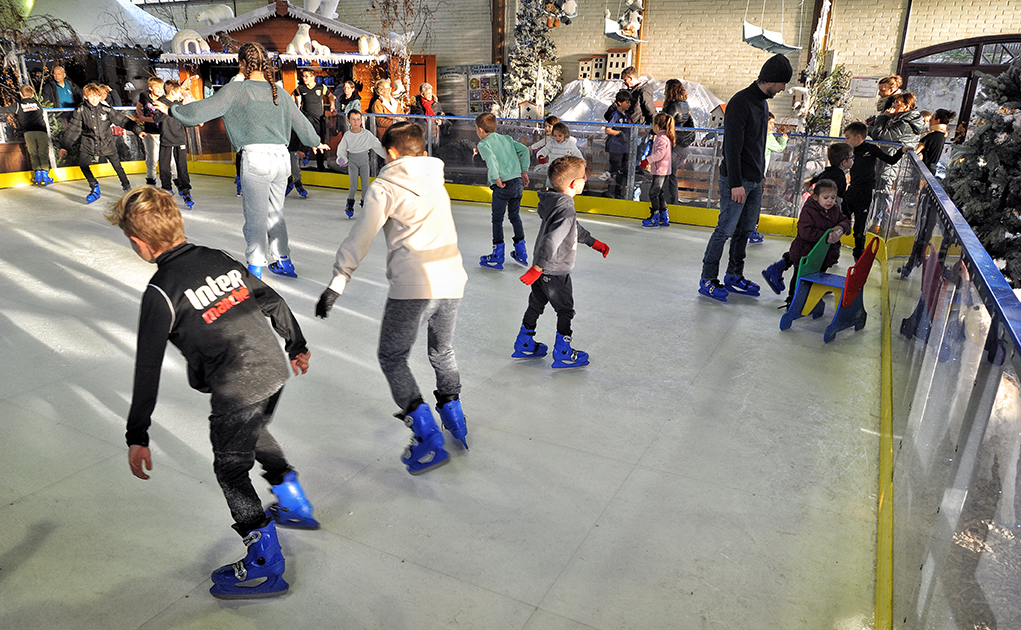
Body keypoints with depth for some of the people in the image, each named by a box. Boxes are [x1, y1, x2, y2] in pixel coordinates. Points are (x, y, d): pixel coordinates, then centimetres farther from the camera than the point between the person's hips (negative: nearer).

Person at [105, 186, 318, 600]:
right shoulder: (219, 259, 6)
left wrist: (137, 436, -6)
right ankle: (295, 505, 47)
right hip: (273, 369, 7)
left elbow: (148, 369, -12)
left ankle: (265, 566, 19)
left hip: (236, 390, -7)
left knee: (230, 470, 11)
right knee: (254, 433, 33)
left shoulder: (160, 293, -12)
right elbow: (273, 302, 13)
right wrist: (296, 345, 27)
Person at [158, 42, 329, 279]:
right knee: (275, 213, 18)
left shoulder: (237, 89, -2)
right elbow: (301, 121, 25)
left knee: (256, 216, 1)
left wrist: (172, 110, 13)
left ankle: (255, 269, 7)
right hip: (281, 158, 5)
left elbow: (203, 109, -3)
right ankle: (284, 262, 26)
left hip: (256, 158, -5)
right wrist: (316, 142, 43)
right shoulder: (280, 94, 13)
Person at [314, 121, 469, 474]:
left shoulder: (384, 186, 2)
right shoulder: (436, 180, 18)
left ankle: (428, 438, 2)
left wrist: (336, 285, -4)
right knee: (442, 352, 27)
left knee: (392, 358, 9)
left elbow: (360, 238, -4)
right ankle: (454, 418, 35)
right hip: (452, 280, 6)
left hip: (412, 286, -6)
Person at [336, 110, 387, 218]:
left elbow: (378, 146, 3)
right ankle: (350, 206, 0)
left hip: (364, 160, 1)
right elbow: (341, 149, 5)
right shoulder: (347, 135, -1)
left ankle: (364, 203, 20)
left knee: (365, 184, 1)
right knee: (354, 185, -12)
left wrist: (388, 156, 2)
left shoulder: (367, 134, -3)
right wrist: (342, 158, -13)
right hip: (352, 161, -1)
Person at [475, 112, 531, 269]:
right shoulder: (506, 138, 16)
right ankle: (521, 253, 26)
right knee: (515, 216, 20)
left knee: (497, 220, 4)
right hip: (518, 182, 7)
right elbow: (524, 150, 11)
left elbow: (491, 158, -23)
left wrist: (496, 178, -19)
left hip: (503, 185, -7)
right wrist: (524, 171, 13)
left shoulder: (483, 144, -3)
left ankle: (497, 257, 8)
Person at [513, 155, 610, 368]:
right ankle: (563, 354, 18)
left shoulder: (553, 202, 5)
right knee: (565, 310, 7)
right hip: (555, 272, -9)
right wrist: (538, 268, -32)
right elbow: (551, 240, -33)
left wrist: (593, 242, 27)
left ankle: (524, 345, 33)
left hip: (544, 270, 9)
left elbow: (575, 228, 20)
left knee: (536, 303, 20)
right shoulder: (566, 210, -27)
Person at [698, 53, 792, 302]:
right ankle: (707, 280, 2)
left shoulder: (763, 102, 14)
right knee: (726, 229, -6)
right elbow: (732, 146, -20)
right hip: (736, 180, -9)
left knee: (745, 229, 12)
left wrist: (760, 175, 21)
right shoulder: (740, 102, -15)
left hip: (754, 181, 9)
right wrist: (736, 183, -22)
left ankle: (734, 276, 22)